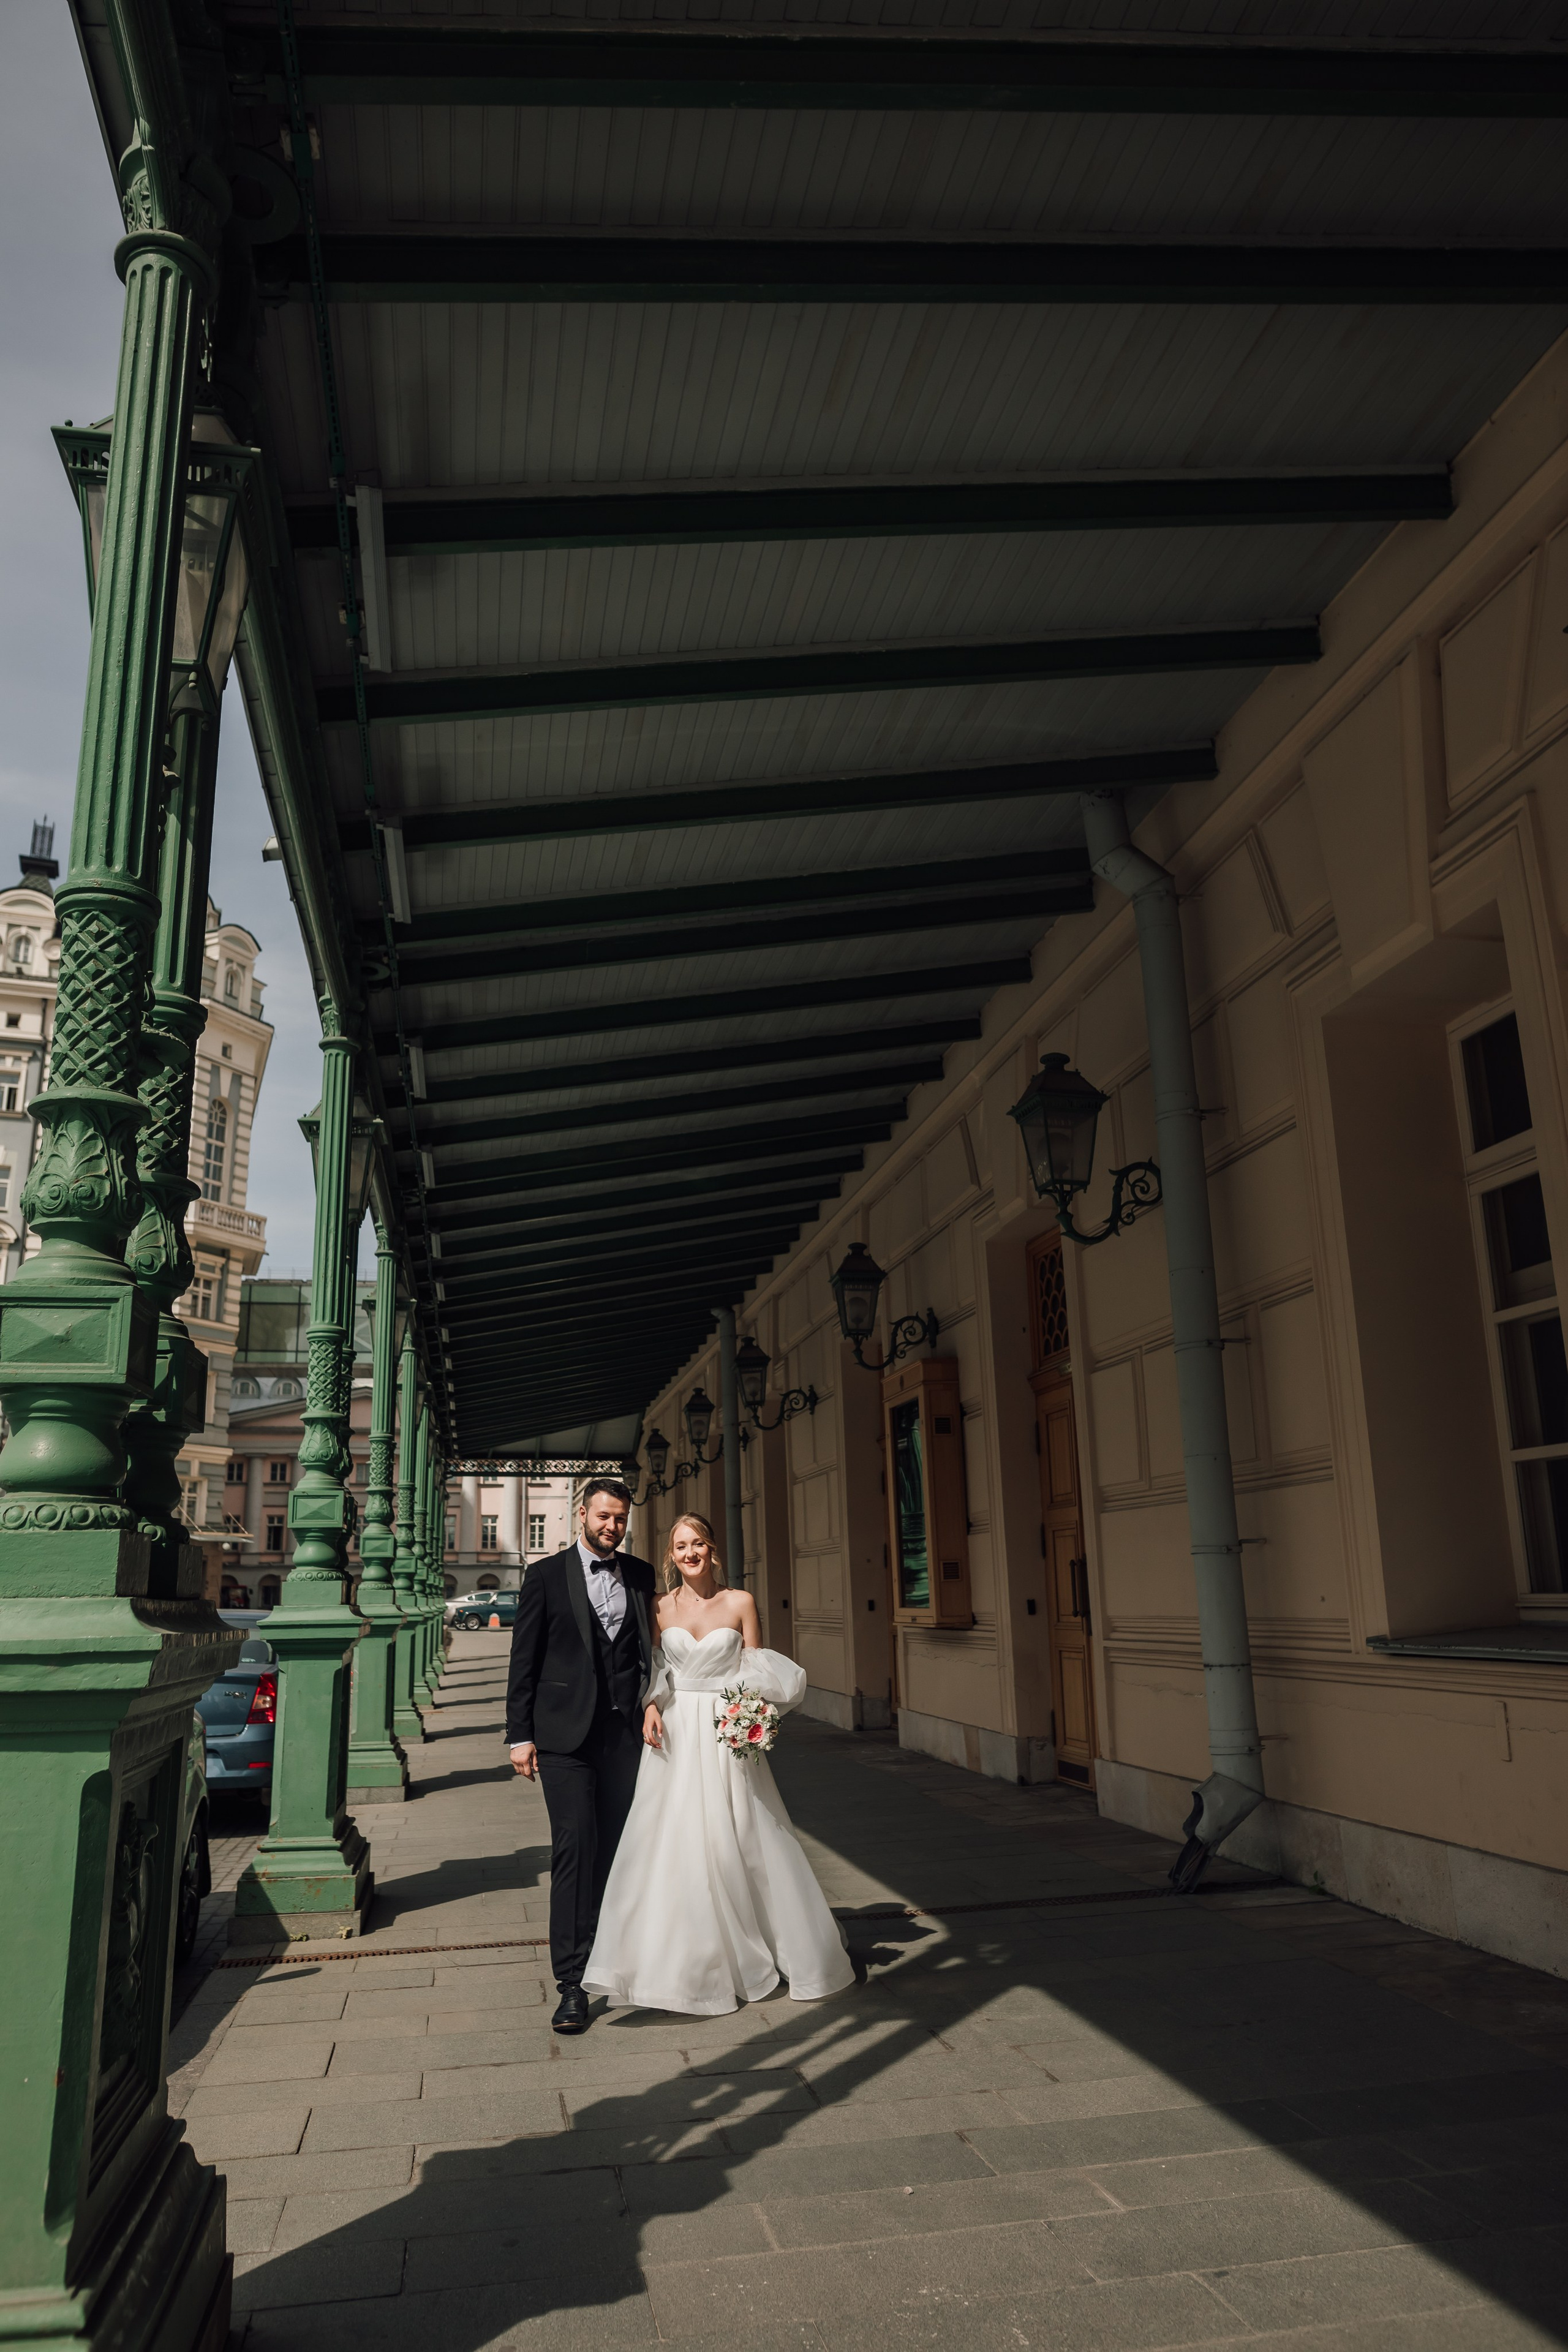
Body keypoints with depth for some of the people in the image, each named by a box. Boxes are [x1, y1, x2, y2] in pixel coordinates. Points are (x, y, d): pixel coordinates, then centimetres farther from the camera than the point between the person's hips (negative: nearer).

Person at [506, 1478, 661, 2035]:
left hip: (626, 1730, 3)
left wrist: (652, 1698, -4)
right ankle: (572, 1981, -3)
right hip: (565, 1733, -3)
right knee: (574, 1847, -7)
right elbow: (524, 1661, 1)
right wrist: (520, 1735, -3)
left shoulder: (640, 1575, 10)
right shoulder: (547, 1576, 1)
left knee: (617, 1848, 7)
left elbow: (651, 1648, 13)